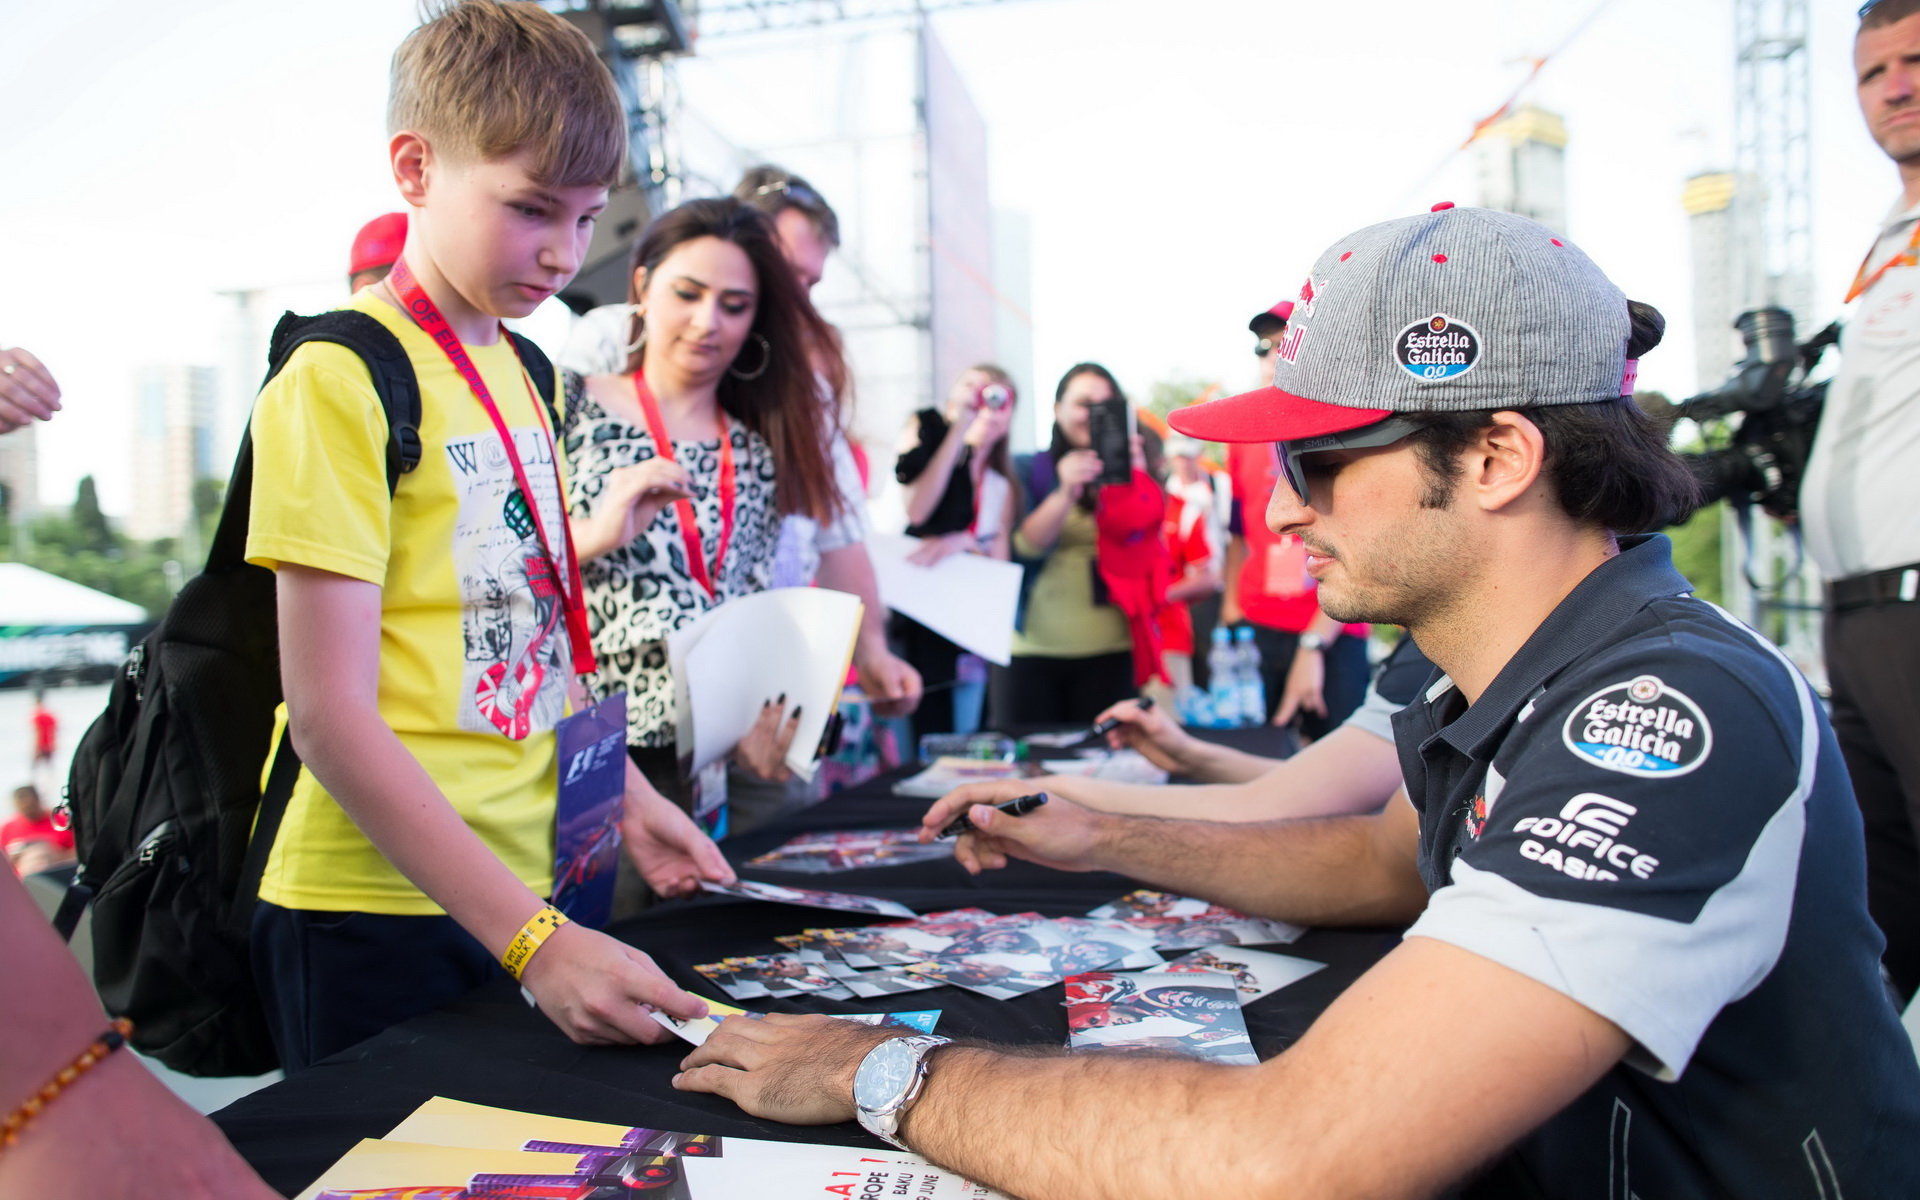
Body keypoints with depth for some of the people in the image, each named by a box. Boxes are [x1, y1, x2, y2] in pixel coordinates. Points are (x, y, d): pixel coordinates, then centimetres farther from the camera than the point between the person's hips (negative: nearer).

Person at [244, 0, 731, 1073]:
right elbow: (332, 713, -19)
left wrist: (624, 794, 9)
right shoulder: (341, 381, -14)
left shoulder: (523, 371, 10)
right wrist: (533, 939, -24)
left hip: (528, 886, 7)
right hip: (382, 906, -7)